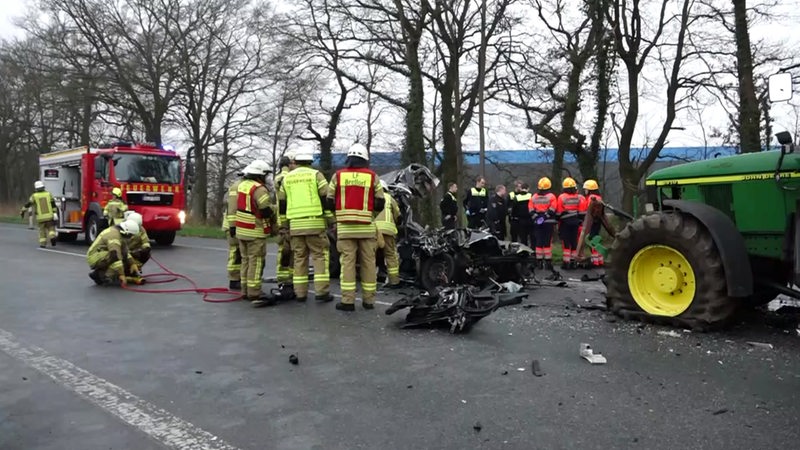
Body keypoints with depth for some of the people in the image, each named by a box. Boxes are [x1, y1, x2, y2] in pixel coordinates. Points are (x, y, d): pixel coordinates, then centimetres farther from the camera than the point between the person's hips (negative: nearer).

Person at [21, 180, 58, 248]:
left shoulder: (34, 196, 0)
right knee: (51, 228, 11)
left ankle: (43, 243, 7)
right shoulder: (48, 194, 2)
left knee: (42, 230, 13)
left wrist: (22, 211, 9)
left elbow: (27, 204, 0)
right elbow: (53, 204, -2)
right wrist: (55, 213, -1)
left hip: (40, 217, 0)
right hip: (49, 216, 0)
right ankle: (52, 237, -16)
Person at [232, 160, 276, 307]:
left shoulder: (241, 185, 10)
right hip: (255, 232, -9)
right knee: (256, 262, -6)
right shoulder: (259, 189, -18)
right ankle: (254, 294, -6)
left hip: (241, 230, 9)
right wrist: (273, 210, -1)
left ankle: (246, 291, 22)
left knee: (246, 260, 16)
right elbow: (266, 211, -22)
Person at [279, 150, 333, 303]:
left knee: (299, 258, 9)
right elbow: (326, 199, -4)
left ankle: (300, 293, 9)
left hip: (295, 224, 4)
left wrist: (283, 225, 22)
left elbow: (282, 204, 16)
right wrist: (332, 220, 1)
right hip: (315, 222, -4)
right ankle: (321, 291, -6)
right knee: (320, 256, 0)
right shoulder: (316, 175, 2)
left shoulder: (286, 178, 14)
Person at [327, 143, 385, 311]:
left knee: (347, 262, 1)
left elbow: (329, 201, 6)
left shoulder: (338, 175, 4)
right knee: (368, 262, 7)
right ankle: (368, 299, 11)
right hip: (366, 226, 0)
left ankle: (347, 300, -1)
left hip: (345, 226, 0)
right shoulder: (372, 176, 3)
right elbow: (379, 204, 4)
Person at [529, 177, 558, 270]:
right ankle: (548, 261, -1)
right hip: (548, 222, -3)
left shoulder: (533, 197, 5)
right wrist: (546, 216, -8)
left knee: (538, 242, 7)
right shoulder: (551, 197, -4)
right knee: (548, 242, -1)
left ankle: (539, 261, 10)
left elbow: (531, 210, -1)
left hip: (537, 223, 3)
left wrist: (536, 217, -1)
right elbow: (552, 210, -11)